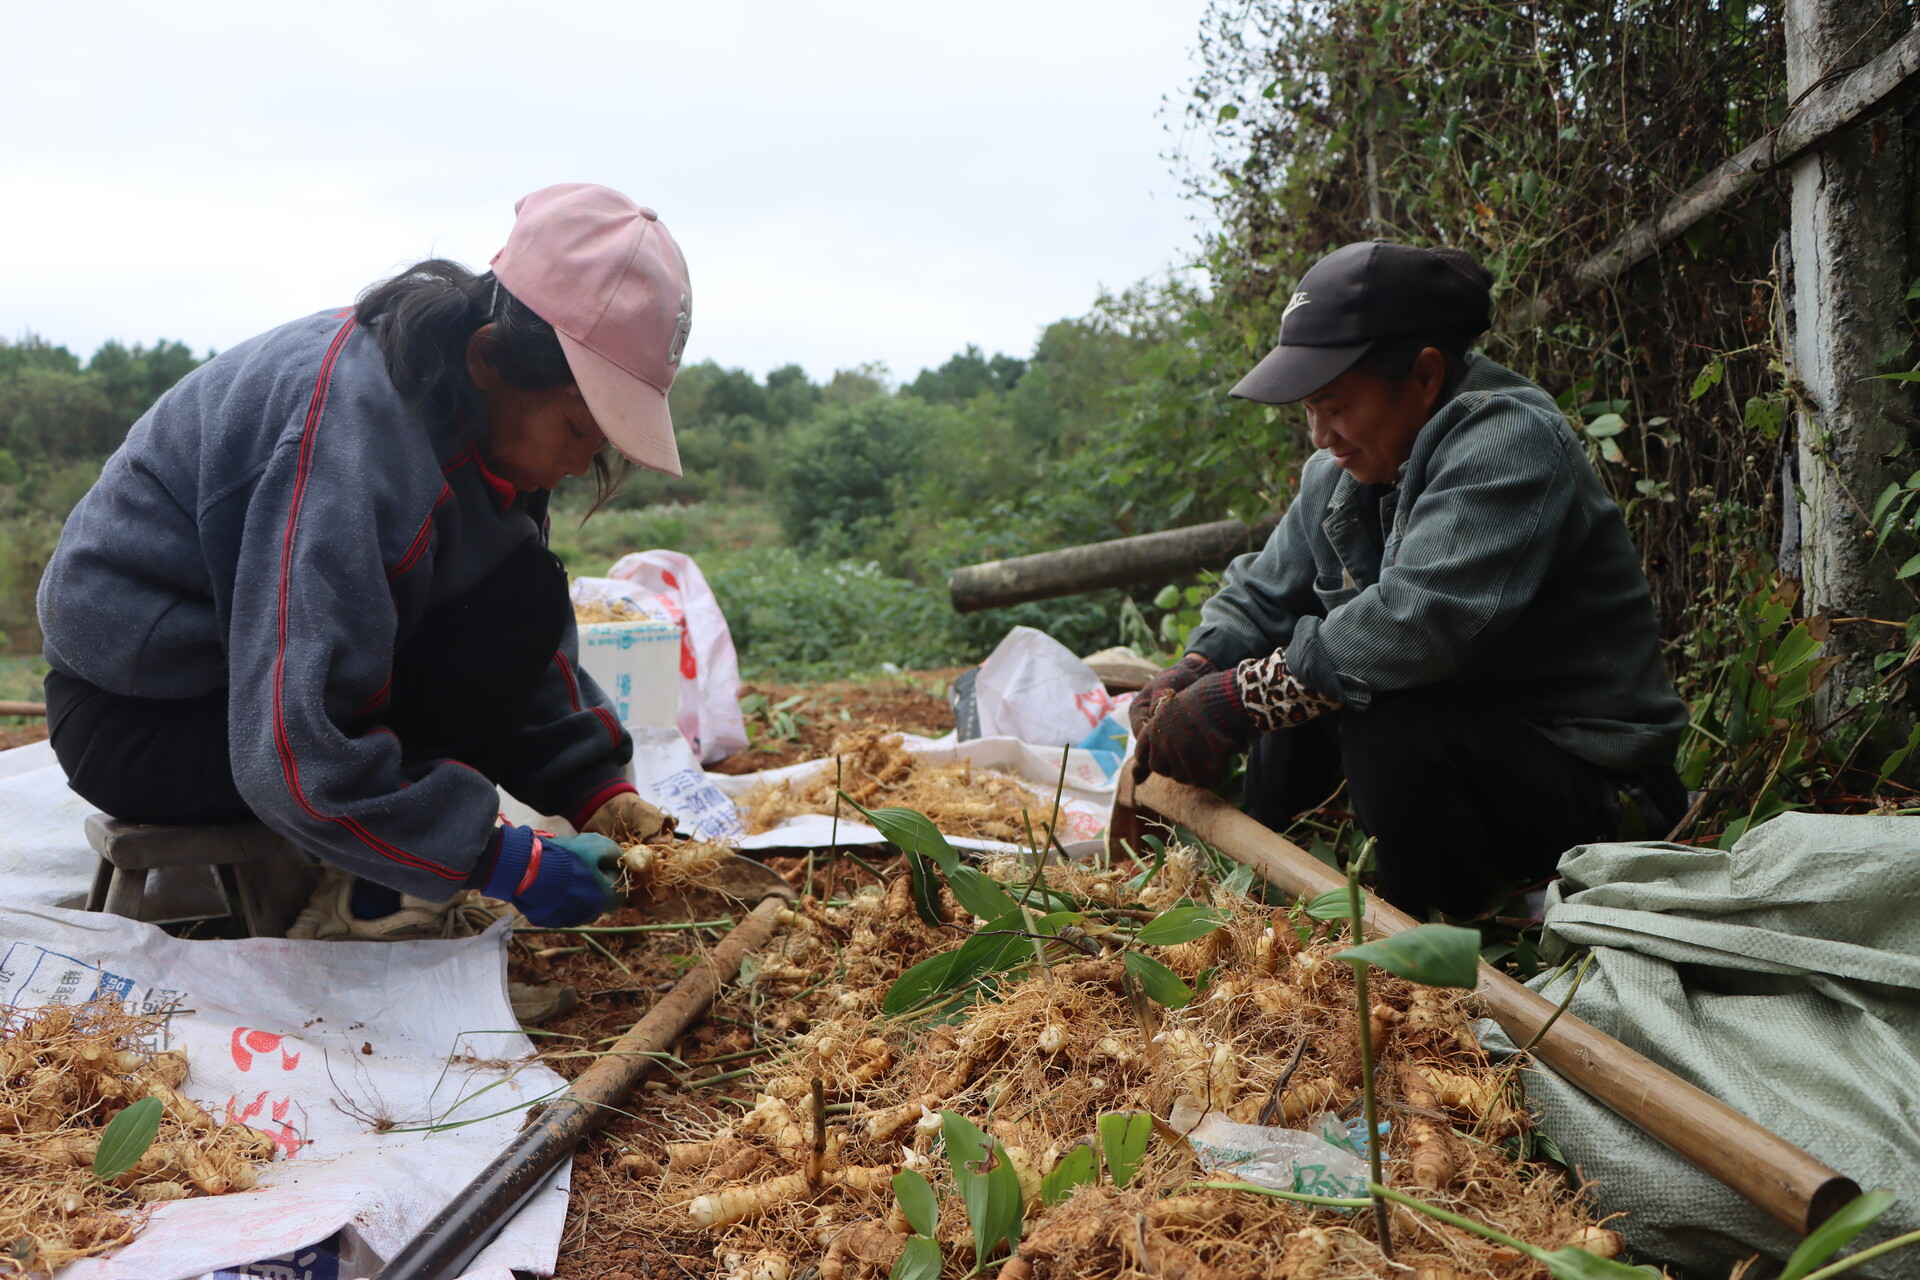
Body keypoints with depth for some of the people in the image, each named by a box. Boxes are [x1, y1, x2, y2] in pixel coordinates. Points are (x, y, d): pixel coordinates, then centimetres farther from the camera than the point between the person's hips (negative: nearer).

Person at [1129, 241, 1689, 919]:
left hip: (1596, 792, -8)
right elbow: (1260, 592, 10)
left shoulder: (1512, 442, -23)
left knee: (1385, 724, -32)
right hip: (1465, 734, 8)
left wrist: (1237, 698, -34)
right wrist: (1191, 673, -12)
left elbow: (1418, 620, -36)